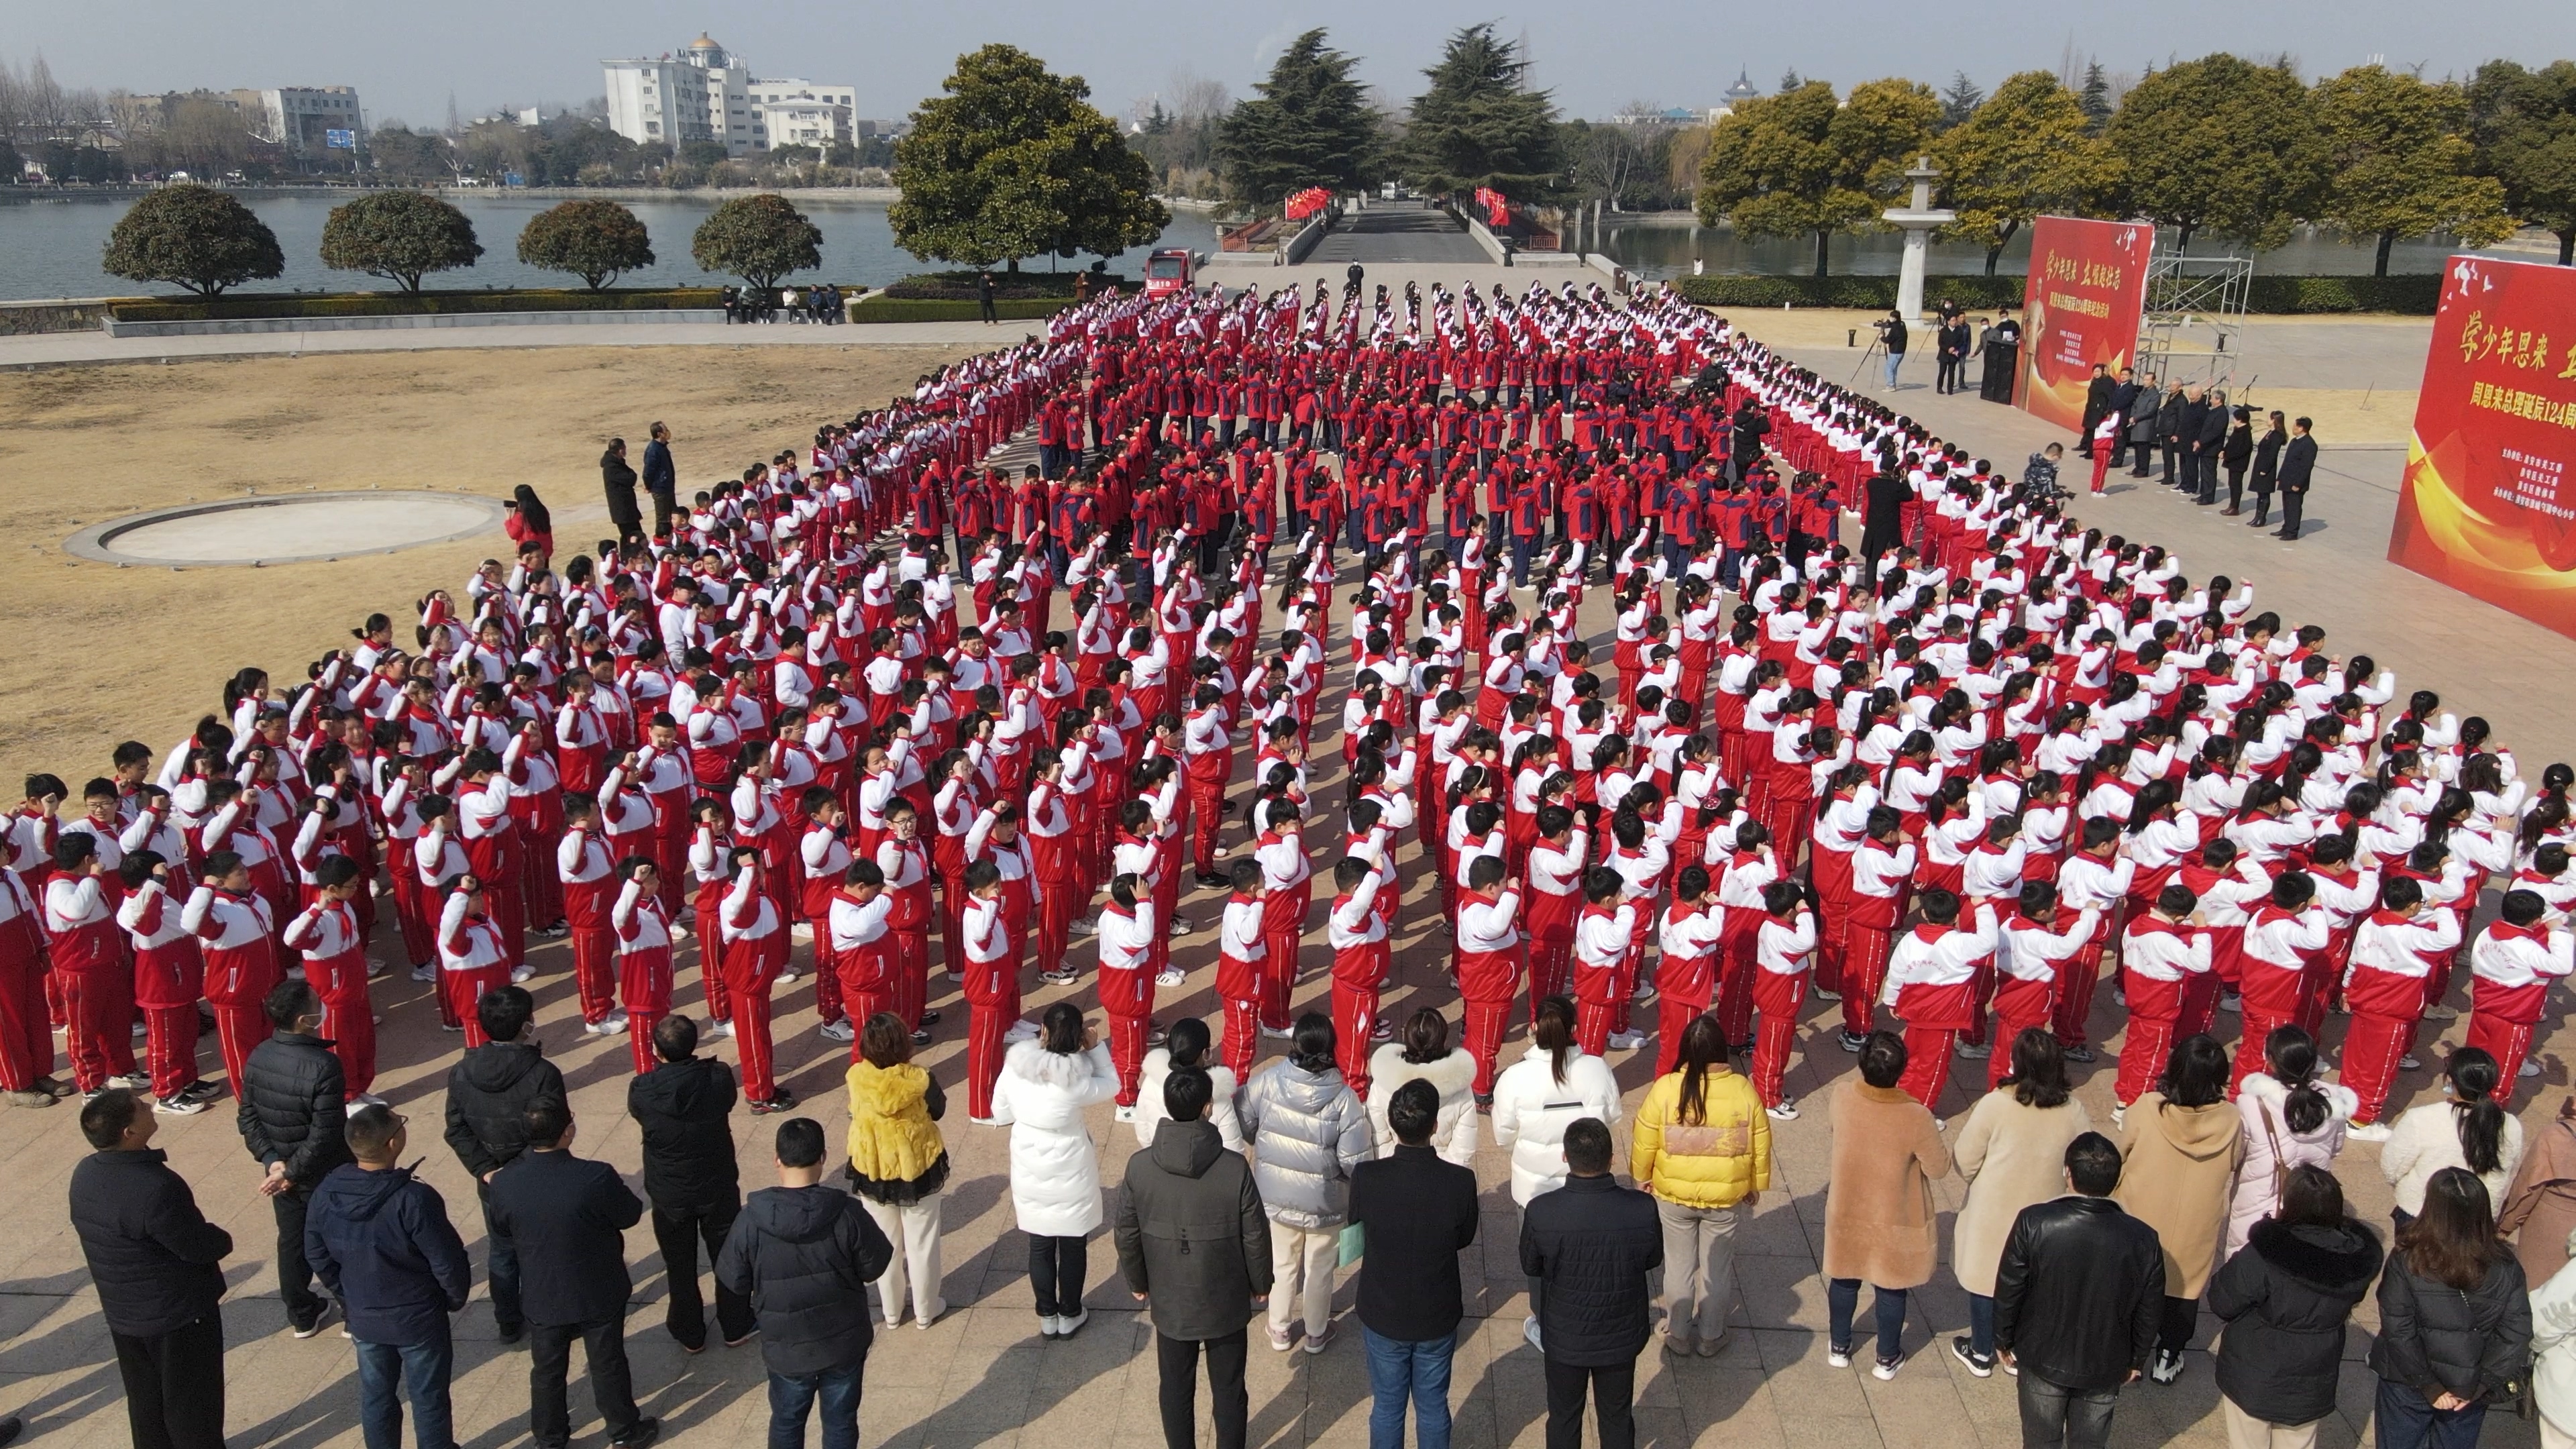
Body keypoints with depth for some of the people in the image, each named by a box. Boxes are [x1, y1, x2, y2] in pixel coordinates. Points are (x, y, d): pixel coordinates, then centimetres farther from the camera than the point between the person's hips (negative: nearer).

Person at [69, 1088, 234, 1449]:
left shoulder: (83, 1174, -7)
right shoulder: (154, 1187, -34)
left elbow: (88, 1228, 7)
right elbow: (198, 1246, -26)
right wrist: (223, 1240, -2)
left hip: (120, 1311, 8)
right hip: (178, 1314, -7)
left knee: (144, 1397, 24)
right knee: (191, 1404, 11)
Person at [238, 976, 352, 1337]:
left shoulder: (257, 1058, -9)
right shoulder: (323, 1066, -30)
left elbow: (248, 1118, -2)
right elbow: (324, 1135, -28)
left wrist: (272, 1160, -5)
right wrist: (292, 1173, -17)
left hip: (282, 1170, 6)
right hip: (326, 1176, -6)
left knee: (291, 1242, 22)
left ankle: (302, 1315, 38)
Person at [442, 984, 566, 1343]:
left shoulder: (461, 1072, -9)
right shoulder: (542, 1074, -25)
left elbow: (457, 1130, -6)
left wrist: (486, 1170, -6)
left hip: (493, 1183, 4)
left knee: (501, 1253, 22)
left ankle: (508, 1323, 36)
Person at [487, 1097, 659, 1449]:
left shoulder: (504, 1183, -20)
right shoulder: (597, 1178, -30)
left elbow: (500, 1228, 0)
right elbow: (630, 1215, -13)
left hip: (542, 1297, 2)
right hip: (599, 1295, -2)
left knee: (547, 1370, 22)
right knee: (607, 1365, 18)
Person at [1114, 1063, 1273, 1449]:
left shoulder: (1139, 1165, -17)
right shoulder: (1234, 1168, -22)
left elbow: (1126, 1235, -6)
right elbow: (1255, 1235, -12)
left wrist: (1137, 1282, 12)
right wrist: (1260, 1283, 7)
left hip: (1169, 1302, 2)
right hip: (1226, 1302, -1)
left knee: (1176, 1390, 21)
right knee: (1229, 1391, 18)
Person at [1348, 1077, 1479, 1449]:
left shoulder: (1366, 1178, -24)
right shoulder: (1461, 1181, -24)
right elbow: (1465, 1239, -5)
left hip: (1383, 1316, 0)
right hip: (1438, 1319, 0)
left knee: (1387, 1406, 20)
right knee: (1433, 1406, 21)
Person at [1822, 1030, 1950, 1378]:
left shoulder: (1843, 1099, -21)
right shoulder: (1916, 1117, -31)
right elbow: (1939, 1168, -16)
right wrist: (1936, 1139, 2)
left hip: (1847, 1213, 2)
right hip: (1894, 1220, -2)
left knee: (1844, 1280, 23)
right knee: (1891, 1289, 20)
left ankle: (1839, 1347, 41)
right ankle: (1887, 1358, 38)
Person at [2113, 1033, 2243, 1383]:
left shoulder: (2146, 1110, -25)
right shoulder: (2231, 1121, -20)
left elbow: (2123, 1153, -8)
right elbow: (2234, 1167, -3)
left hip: (2143, 1220, -1)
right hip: (2195, 1229, 1)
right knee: (2184, 1287, 21)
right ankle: (2168, 1357, 34)